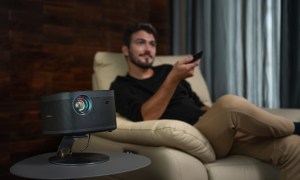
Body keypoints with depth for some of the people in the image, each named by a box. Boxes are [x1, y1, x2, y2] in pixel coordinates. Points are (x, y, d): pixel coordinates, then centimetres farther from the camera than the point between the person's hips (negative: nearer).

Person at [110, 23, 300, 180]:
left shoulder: (166, 70, 26)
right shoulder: (121, 87, 9)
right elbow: (146, 117, -11)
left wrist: (218, 113, 6)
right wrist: (173, 78, -18)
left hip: (224, 129, 6)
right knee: (230, 103, -34)